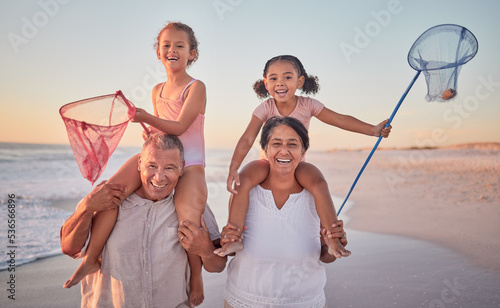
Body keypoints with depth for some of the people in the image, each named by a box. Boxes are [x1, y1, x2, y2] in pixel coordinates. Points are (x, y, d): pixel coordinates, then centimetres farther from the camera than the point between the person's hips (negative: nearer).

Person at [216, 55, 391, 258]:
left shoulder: (307, 105, -8)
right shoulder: (265, 108, -12)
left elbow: (340, 120, -6)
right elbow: (247, 139, -21)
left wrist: (373, 130, -9)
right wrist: (233, 168, -33)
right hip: (267, 161, 0)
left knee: (318, 183, -31)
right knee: (242, 180, -29)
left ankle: (332, 238, -18)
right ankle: (233, 239, -22)